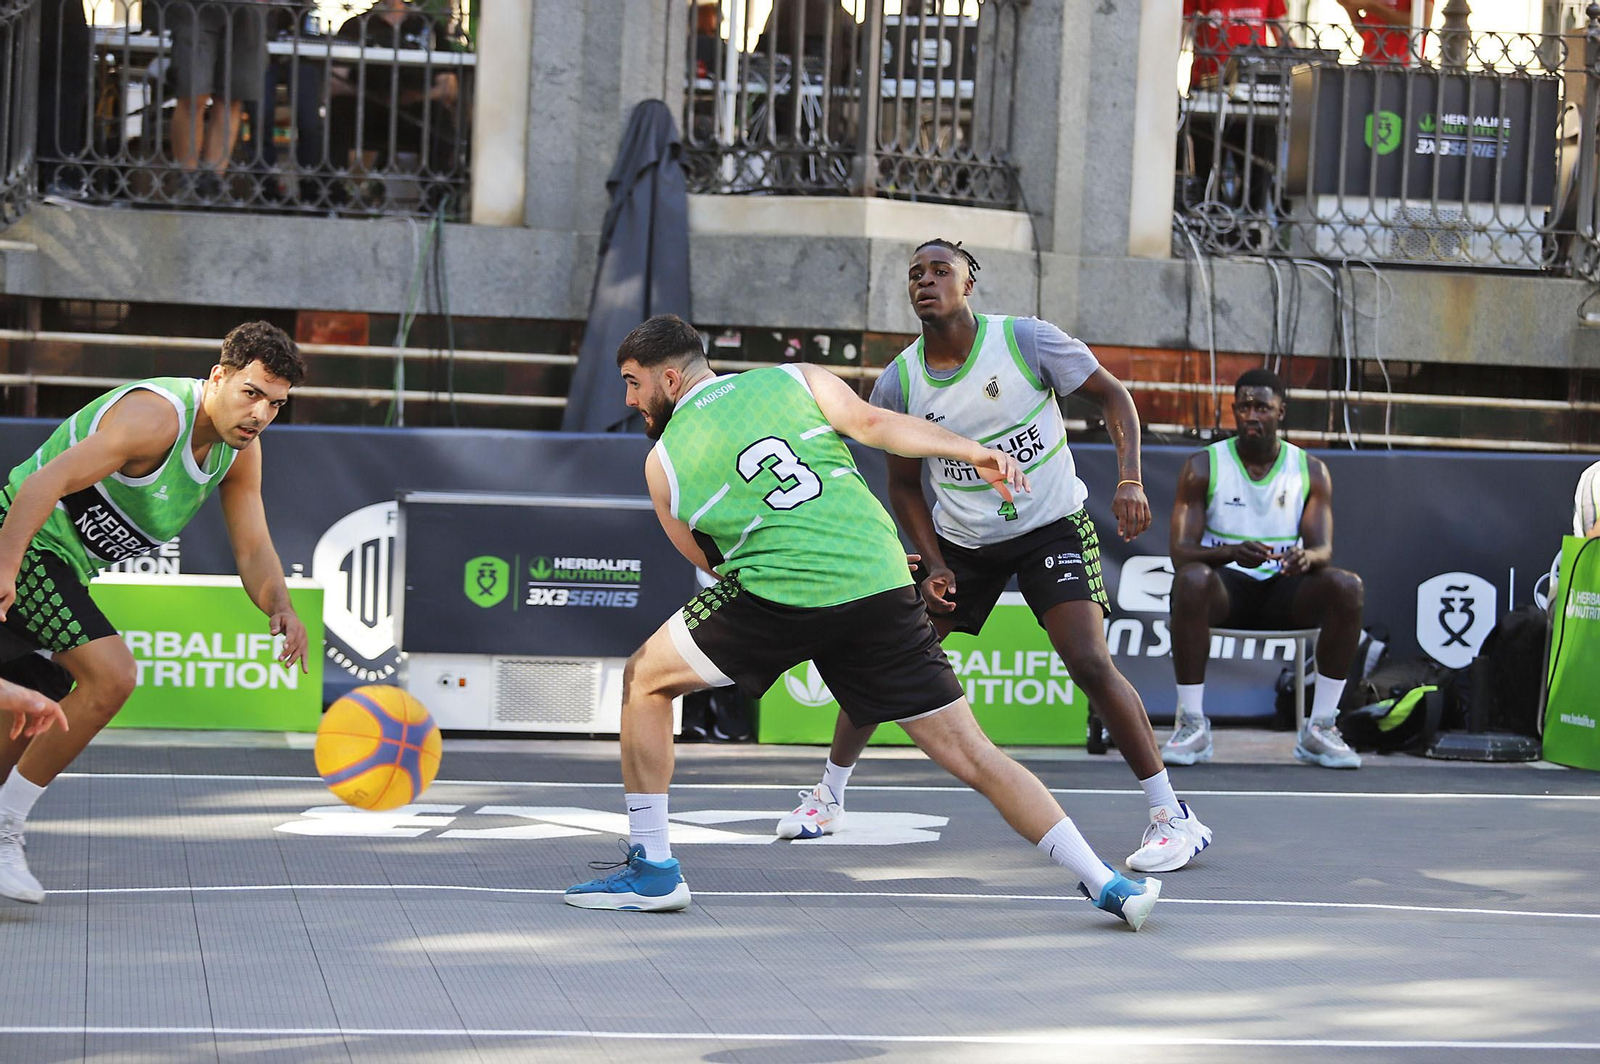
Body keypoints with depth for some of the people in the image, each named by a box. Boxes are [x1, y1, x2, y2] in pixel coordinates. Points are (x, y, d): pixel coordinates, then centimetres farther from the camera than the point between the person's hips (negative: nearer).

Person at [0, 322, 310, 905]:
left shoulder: (241, 450, 2)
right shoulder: (157, 417, -26)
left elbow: (253, 551, 2)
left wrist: (280, 609, -20)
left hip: (61, 565, 10)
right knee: (111, 676, -22)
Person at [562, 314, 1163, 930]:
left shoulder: (663, 462, 15)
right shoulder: (800, 379, 17)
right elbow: (871, 423, -1)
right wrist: (974, 452, -6)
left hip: (778, 596, -2)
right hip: (883, 589, 3)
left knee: (645, 680, 20)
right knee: (972, 757, 9)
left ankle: (652, 869, 17)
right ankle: (1105, 883, 4)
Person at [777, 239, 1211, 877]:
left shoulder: (1026, 340, -15)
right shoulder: (897, 384, -6)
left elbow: (1111, 395, -6)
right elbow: (905, 484, 6)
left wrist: (1129, 479, -21)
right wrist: (934, 564, -6)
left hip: (1051, 526, -3)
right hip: (959, 539, 3)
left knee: (1090, 663, -19)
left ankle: (1174, 817, -9)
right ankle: (828, 799, 20)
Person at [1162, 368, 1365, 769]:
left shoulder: (1310, 471, 5)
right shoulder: (1203, 466, -1)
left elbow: (1324, 549, -5)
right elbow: (1180, 553, -10)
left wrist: (1308, 557, -32)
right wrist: (1232, 553, -32)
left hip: (1284, 590, 2)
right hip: (1226, 587, -2)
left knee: (1347, 586, -28)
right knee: (1191, 581, -37)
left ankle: (1320, 729, -22)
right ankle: (1192, 725, -29)